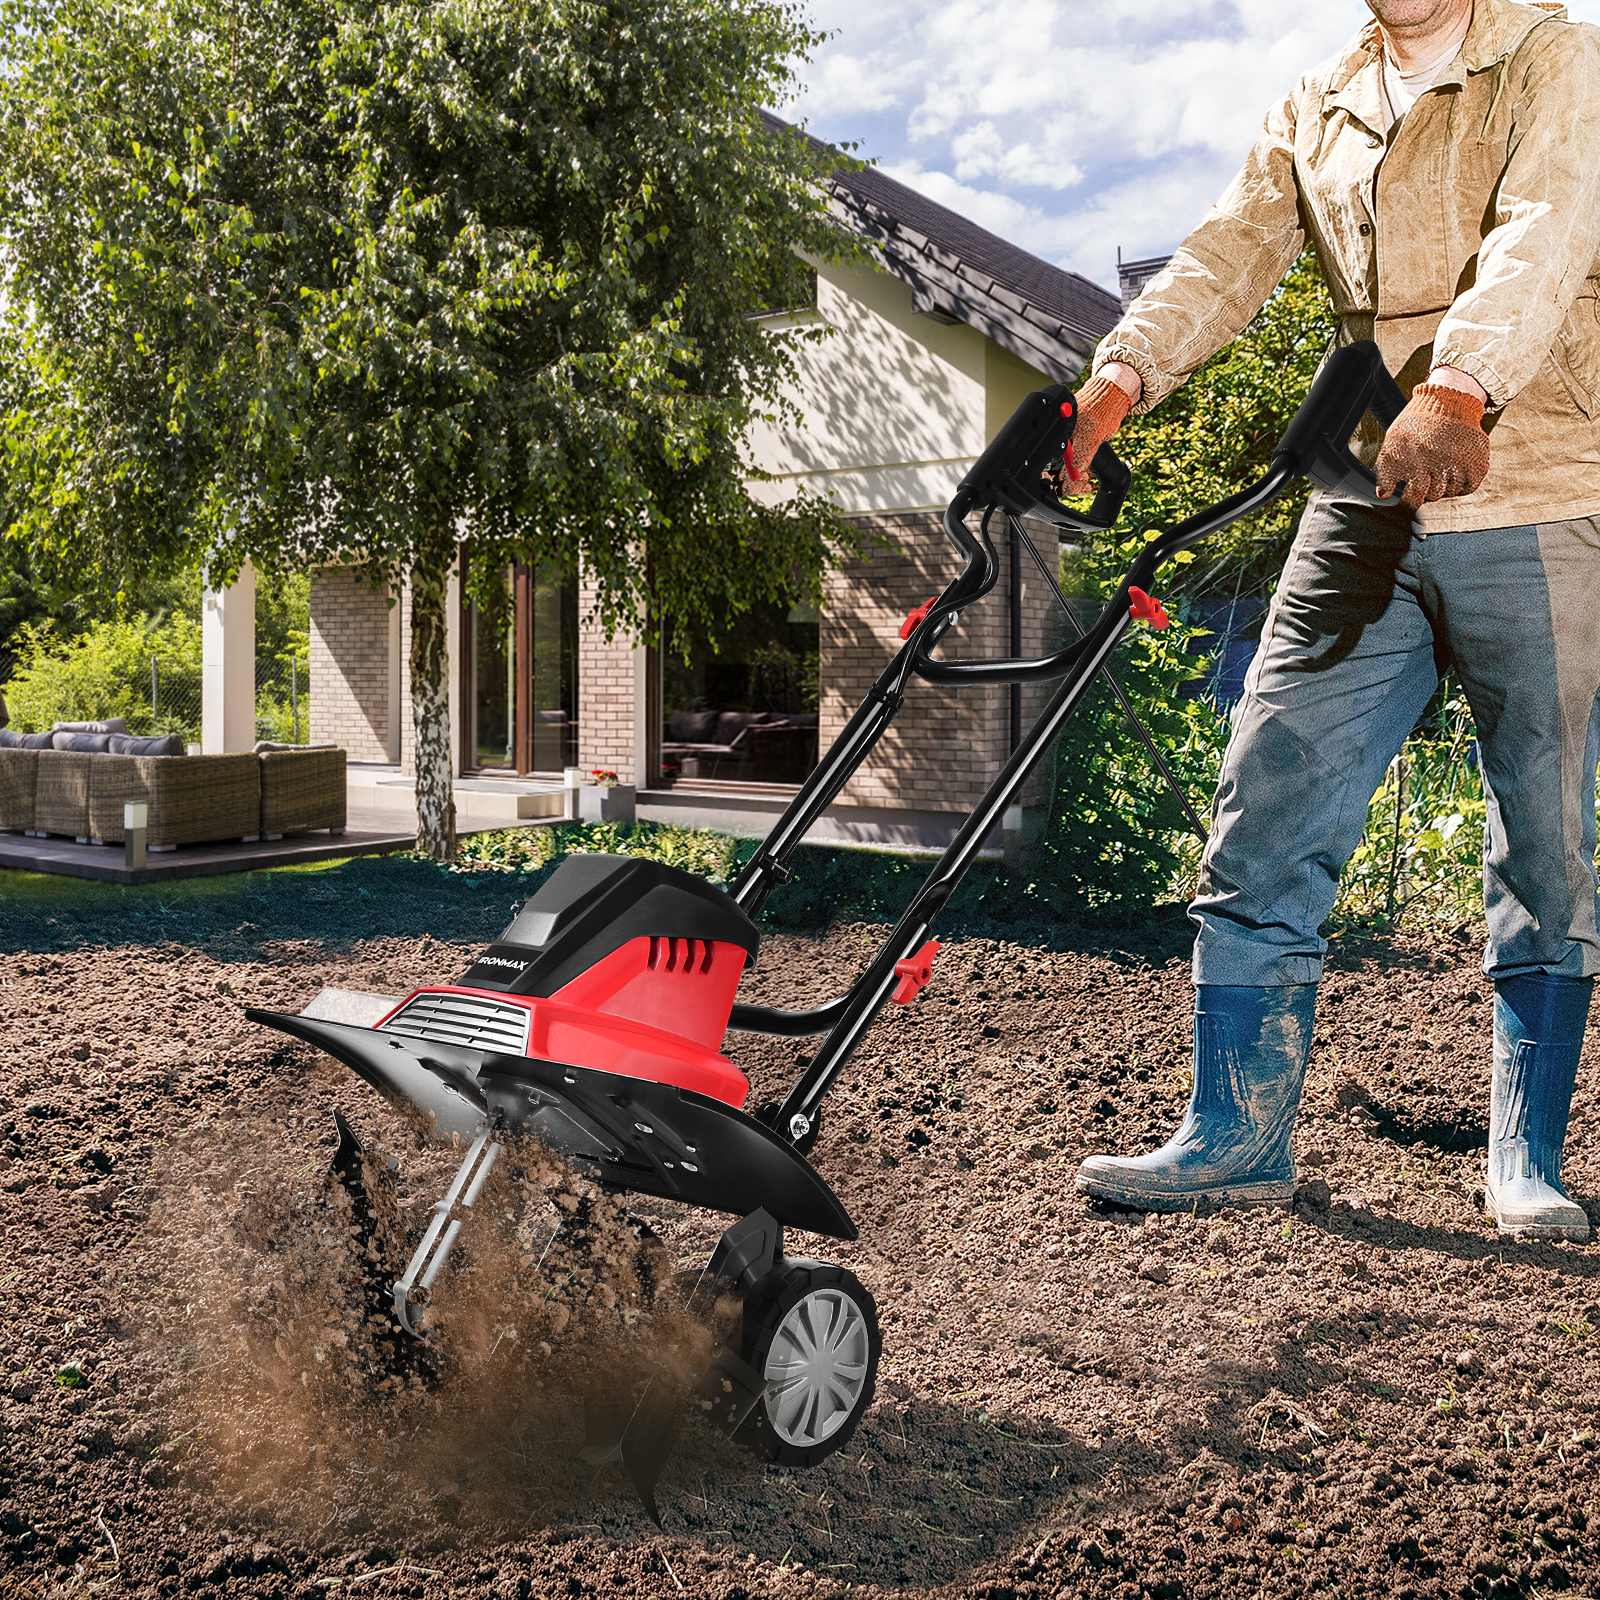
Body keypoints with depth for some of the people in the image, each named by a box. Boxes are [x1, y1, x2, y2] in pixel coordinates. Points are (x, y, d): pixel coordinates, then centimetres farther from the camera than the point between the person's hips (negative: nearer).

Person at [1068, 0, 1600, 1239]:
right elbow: (1226, 257, 3)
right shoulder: (1315, 111, 17)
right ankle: (1237, 1134, 6)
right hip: (1364, 515, 4)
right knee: (1265, 813, -3)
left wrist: (1459, 392, -37)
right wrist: (1120, 377, -16)